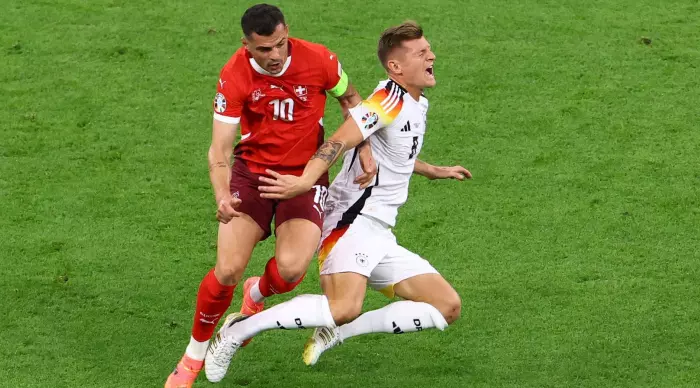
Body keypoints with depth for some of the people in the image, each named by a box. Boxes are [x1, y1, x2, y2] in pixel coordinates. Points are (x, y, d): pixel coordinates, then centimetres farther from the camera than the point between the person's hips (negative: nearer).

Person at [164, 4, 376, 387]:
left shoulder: (318, 59, -14)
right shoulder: (234, 76, -17)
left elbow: (349, 98, 8)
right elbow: (220, 149, -19)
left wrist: (365, 149, -4)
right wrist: (222, 196, -38)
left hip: (305, 175, 0)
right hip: (251, 170, 0)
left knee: (290, 269, -22)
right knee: (227, 270, -16)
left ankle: (257, 294, 19)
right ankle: (194, 355, 10)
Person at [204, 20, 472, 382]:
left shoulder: (416, 104, 18)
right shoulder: (389, 100, -10)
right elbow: (339, 142, -25)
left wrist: (434, 171, 49)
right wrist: (306, 181, -40)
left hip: (378, 236, 9)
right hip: (352, 222, -9)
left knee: (448, 307, 2)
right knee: (344, 307, -32)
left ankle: (337, 332, 1)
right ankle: (239, 330, -14)